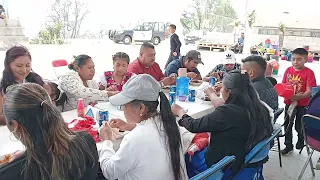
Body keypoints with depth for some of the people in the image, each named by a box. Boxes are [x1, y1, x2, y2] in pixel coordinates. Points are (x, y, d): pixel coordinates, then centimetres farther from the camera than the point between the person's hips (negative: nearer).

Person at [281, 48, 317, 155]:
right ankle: (288, 146, 33)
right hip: (288, 103, 4)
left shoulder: (309, 73, -15)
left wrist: (298, 96, -34)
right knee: (287, 125, 15)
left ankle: (301, 142, 41)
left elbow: (309, 91, -18)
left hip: (302, 105, -4)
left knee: (299, 126, 11)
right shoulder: (288, 70, -2)